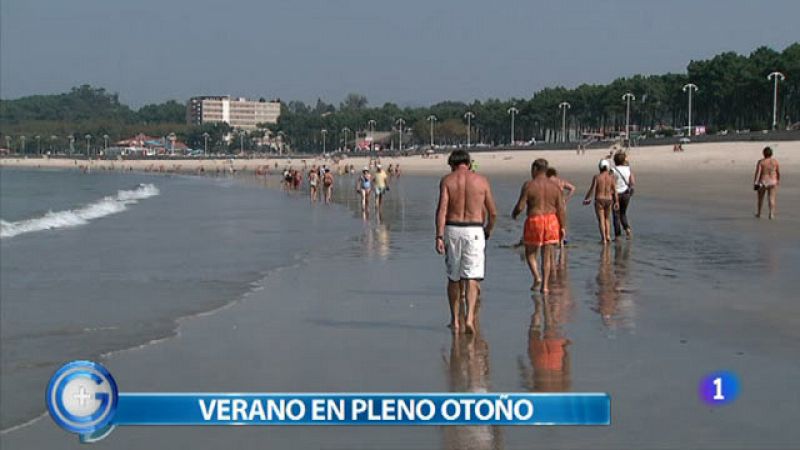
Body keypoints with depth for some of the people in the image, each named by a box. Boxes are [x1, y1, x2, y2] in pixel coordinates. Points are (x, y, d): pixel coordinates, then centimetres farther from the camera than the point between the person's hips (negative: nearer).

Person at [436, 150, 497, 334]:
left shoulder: (447, 180, 1)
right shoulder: (481, 180, 4)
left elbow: (442, 209, -10)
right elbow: (493, 213, 7)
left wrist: (439, 236, -12)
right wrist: (488, 231, 24)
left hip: (452, 230, 1)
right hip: (474, 231, 0)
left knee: (453, 278, 13)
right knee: (472, 278, -3)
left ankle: (455, 320, 21)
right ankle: (470, 317, -20)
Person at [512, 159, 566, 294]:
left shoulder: (529, 185, -8)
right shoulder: (555, 186, 2)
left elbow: (520, 206, -10)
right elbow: (560, 209, 0)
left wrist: (514, 214, 11)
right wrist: (562, 227, 4)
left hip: (534, 221, -3)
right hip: (551, 221, 3)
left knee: (530, 253, 14)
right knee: (547, 255, 9)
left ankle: (537, 277, -6)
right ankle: (545, 285, 8)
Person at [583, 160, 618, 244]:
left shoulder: (596, 177, -9)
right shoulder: (611, 177, -2)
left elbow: (592, 189, -11)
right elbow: (614, 191, -3)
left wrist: (586, 199, 1)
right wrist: (616, 202, 5)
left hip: (599, 200, -3)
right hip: (609, 200, 3)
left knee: (601, 220, 0)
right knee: (607, 219, 21)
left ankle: (603, 238, -9)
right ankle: (608, 235, 8)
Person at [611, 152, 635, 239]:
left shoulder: (613, 170, -12)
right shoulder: (628, 169, -2)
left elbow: (612, 184, -15)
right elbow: (633, 182, -4)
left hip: (616, 194, -3)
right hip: (626, 193, 3)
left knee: (616, 215, 6)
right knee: (623, 213, 19)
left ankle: (617, 235, 6)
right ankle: (627, 228, -6)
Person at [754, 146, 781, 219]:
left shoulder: (760, 162, -10)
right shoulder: (775, 161, -3)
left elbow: (757, 173, -15)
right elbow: (778, 172, 4)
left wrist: (755, 183, -14)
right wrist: (778, 180, 19)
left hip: (762, 182, -1)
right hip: (772, 182, 1)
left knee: (760, 199, 16)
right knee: (772, 199, 0)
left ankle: (758, 214, 27)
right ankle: (771, 215, -13)